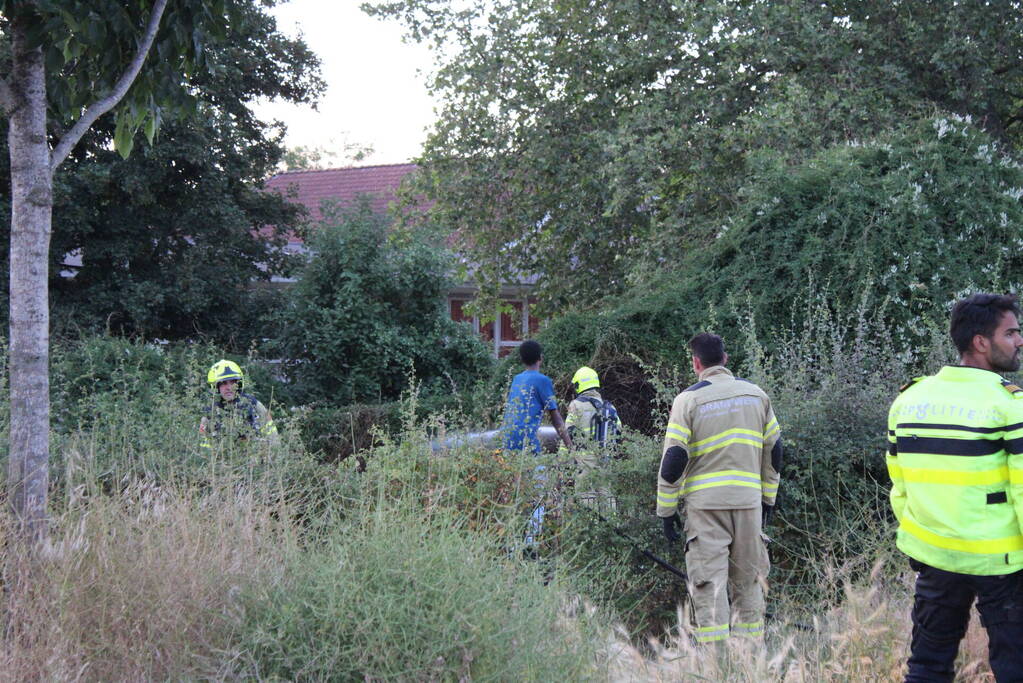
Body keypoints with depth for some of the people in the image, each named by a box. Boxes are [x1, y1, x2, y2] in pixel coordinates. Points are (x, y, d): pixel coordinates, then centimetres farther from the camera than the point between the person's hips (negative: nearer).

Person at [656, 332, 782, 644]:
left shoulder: (688, 399, -4)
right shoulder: (756, 394, 9)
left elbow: (673, 460, -7)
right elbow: (774, 451, 14)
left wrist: (666, 510, 0)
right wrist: (768, 498, 22)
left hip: (705, 503, -4)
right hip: (749, 500, 4)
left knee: (709, 582, -2)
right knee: (748, 580, 13)